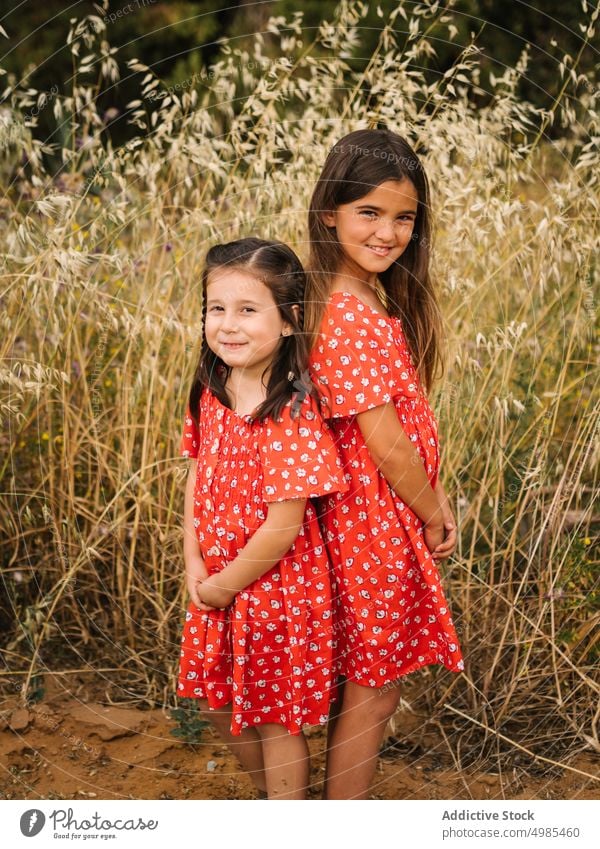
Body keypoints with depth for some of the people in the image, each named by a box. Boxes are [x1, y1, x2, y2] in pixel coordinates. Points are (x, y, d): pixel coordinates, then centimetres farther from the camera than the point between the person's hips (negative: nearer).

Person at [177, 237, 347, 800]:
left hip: (275, 587, -7)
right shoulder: (211, 393, -2)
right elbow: (197, 478, 4)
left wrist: (224, 585, -13)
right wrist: (194, 568, -6)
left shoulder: (291, 415, -24)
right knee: (221, 703, 23)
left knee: (275, 719, 10)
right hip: (217, 583, 7)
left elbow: (282, 527, -23)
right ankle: (273, 798, 48)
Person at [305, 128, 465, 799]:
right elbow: (388, 447, -23)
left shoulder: (381, 301, 6)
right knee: (373, 691, 6)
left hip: (391, 517, 9)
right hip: (378, 524, -9)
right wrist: (432, 518, -9)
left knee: (365, 685, 20)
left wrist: (436, 501, 2)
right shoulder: (348, 318, -24)